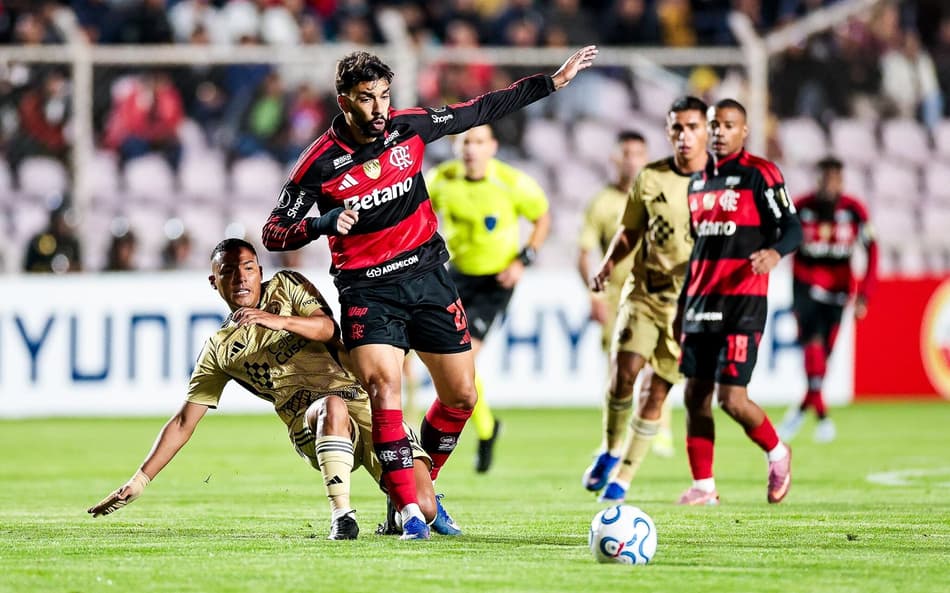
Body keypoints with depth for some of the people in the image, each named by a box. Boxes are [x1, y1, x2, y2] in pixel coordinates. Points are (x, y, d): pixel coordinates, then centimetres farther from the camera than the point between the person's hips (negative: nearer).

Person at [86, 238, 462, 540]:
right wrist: (138, 483, 10)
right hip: (309, 421, 0)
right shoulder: (219, 350, 15)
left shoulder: (286, 286, 14)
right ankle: (342, 517, -35)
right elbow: (184, 422, 16)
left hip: (363, 399, 0)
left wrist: (280, 321, -22)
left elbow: (326, 327, -2)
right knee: (332, 406, -41)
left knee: (424, 504, -17)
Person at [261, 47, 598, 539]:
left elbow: (482, 110, 10)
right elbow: (274, 234, -11)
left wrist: (554, 81, 11)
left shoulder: (409, 127, -3)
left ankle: (422, 486, 28)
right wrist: (323, 223, -30)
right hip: (367, 290, -5)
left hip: (427, 277, 5)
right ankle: (408, 511, -24)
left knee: (461, 396, 6)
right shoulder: (321, 162, -13)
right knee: (384, 385, -24)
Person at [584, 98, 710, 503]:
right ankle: (610, 451, 5)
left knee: (658, 393, -1)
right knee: (624, 370, -19)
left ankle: (622, 478, 11)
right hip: (644, 291, 1)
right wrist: (607, 265, -4)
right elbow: (630, 232, 14)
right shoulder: (650, 178, 2)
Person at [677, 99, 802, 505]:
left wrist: (775, 252, -31)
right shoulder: (699, 181, 16)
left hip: (743, 302, -7)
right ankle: (703, 485, 10)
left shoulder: (760, 174, -5)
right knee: (695, 396, 3)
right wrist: (683, 302, 22)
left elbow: (792, 228, -9)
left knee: (731, 398, -11)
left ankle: (777, 454, 14)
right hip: (701, 301, 7)